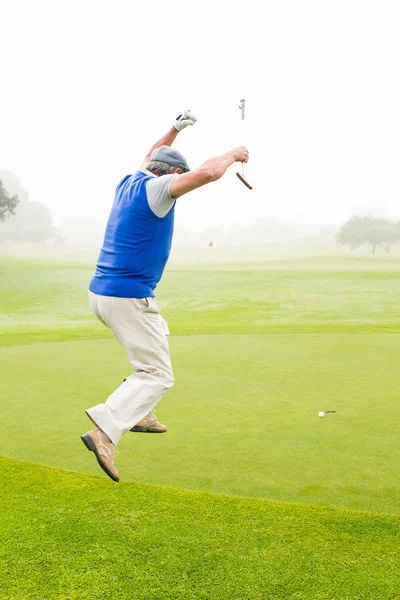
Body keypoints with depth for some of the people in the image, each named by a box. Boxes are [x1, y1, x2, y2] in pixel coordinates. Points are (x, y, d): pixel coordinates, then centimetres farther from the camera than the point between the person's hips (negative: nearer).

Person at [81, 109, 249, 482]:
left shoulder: (130, 182, 13)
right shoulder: (154, 189, -12)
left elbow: (150, 158, 37)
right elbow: (205, 173, -25)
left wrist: (174, 130, 39)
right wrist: (233, 154, -7)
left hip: (100, 293, 10)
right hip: (129, 297, -10)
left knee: (158, 340, 30)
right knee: (157, 375, -6)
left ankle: (139, 413, 30)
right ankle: (105, 431, -20)